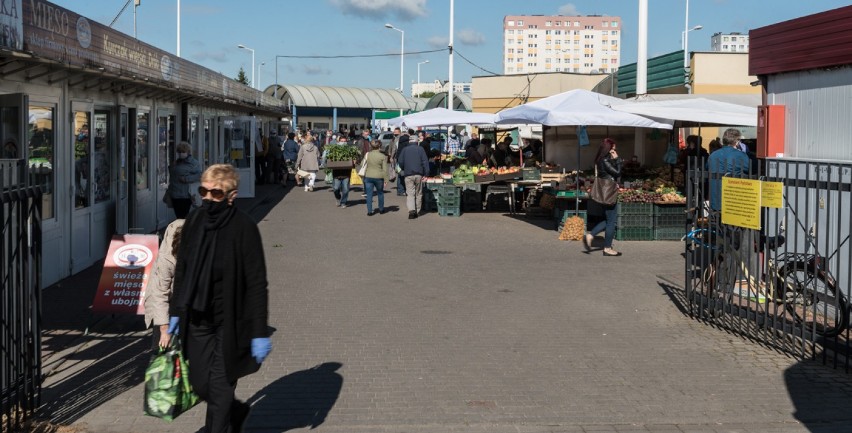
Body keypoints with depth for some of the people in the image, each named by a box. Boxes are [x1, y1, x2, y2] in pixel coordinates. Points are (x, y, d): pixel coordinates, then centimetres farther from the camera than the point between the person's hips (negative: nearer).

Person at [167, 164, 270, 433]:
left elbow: (257, 283, -14)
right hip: (197, 320, 6)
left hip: (230, 323, -6)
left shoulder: (244, 228, -14)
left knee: (220, 388, 1)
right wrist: (175, 312, 16)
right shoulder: (193, 223, 3)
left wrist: (260, 332, -15)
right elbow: (181, 272, 15)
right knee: (200, 385, 13)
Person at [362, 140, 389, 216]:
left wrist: (364, 176, 17)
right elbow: (385, 169, -6)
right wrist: (386, 180, -1)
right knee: (380, 193, 17)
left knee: (369, 194, 6)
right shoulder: (383, 156, -7)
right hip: (378, 177, -1)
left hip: (368, 177, 1)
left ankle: (369, 211, 4)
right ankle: (381, 209, 28)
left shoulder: (367, 155, 0)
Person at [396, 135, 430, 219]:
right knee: (418, 194, 11)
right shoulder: (420, 149, 3)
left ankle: (411, 210, -23)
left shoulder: (404, 150, 6)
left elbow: (400, 162, 5)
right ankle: (417, 211, 14)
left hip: (408, 175, 0)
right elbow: (425, 162, -3)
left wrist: (404, 169, 22)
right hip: (419, 174, 0)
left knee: (410, 194, -4)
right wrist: (425, 173, -2)